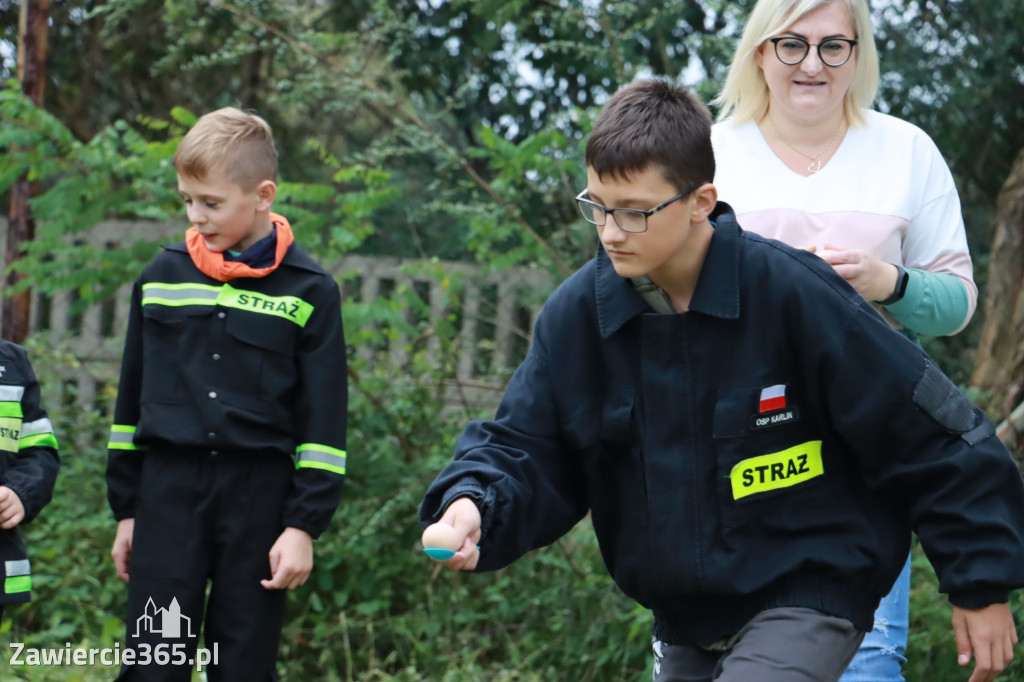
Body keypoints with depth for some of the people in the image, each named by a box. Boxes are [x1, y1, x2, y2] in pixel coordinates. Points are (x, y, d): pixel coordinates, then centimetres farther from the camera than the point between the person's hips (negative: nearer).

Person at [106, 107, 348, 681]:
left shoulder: (309, 291, -1)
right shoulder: (162, 278, 7)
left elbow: (324, 422, -1)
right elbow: (133, 400, 13)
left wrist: (304, 525, -6)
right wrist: (126, 508, 12)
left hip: (260, 497, -2)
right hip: (168, 491, 2)